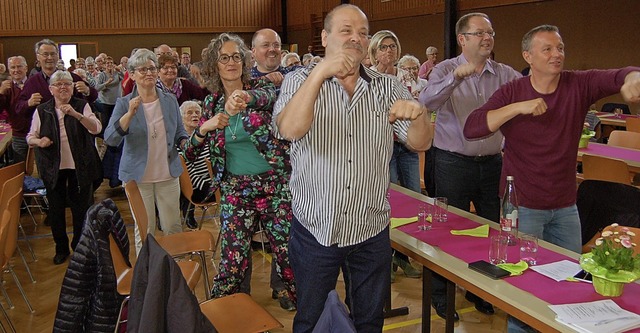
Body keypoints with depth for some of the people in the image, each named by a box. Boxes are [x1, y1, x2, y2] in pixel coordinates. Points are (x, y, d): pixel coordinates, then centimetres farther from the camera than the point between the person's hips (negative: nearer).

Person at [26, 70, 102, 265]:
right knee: (56, 208, 9)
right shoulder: (42, 110, 3)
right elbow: (30, 137, 8)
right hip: (53, 167, 2)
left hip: (80, 166, -1)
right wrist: (39, 141, -14)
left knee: (81, 207, 4)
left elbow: (96, 128, -15)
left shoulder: (81, 106, -1)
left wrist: (76, 114, -29)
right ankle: (61, 248, 26)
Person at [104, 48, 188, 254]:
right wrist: (130, 114, -28)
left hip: (168, 174, 2)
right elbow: (110, 139, -16)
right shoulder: (124, 104, -4)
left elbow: (180, 133, 14)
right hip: (138, 176, -2)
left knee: (173, 227, 7)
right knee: (144, 231, 8)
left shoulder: (170, 101, 4)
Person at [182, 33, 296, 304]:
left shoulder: (260, 87, -2)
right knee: (232, 261, 2)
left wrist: (246, 97, -52)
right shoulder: (212, 102, 6)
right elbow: (190, 153, 6)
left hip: (275, 185, -2)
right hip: (234, 190, 2)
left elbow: (267, 96, -29)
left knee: (289, 255, 2)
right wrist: (204, 129, -15)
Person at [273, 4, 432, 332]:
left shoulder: (387, 87, 3)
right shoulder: (300, 81, -4)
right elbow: (289, 130, -23)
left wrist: (419, 112, -28)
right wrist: (320, 73, -33)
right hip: (314, 231, -2)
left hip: (371, 232, 2)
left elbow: (420, 143, -6)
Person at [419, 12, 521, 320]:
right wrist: (456, 77, -33)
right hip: (454, 163, -4)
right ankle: (441, 293, 25)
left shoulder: (504, 74, 5)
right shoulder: (446, 70, -5)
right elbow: (427, 103, -21)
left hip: (491, 162, 4)